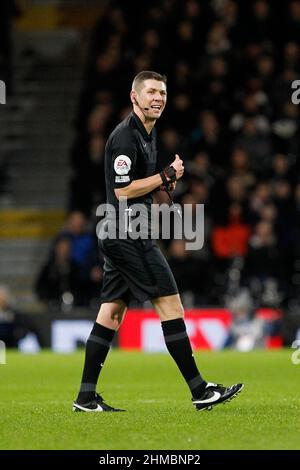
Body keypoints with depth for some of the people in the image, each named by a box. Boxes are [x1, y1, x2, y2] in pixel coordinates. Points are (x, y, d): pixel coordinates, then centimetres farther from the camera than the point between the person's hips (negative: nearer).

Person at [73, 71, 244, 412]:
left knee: (112, 312, 7)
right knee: (170, 303, -9)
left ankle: (86, 397, 6)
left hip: (118, 236, 10)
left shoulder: (146, 134, 17)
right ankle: (199, 391, -7)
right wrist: (167, 176, -14)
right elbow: (123, 190, -21)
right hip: (129, 234, -10)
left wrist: (166, 180, 9)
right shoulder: (126, 136, -15)